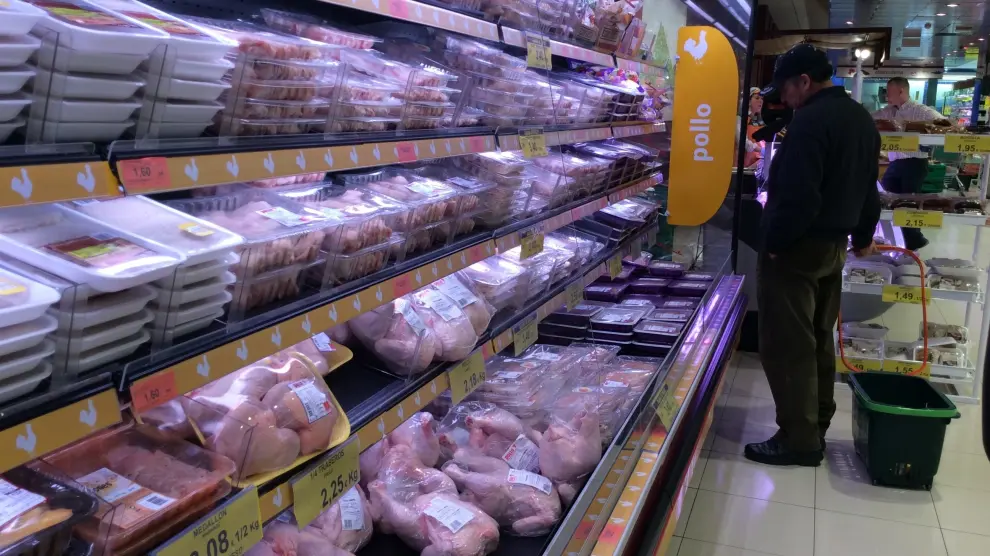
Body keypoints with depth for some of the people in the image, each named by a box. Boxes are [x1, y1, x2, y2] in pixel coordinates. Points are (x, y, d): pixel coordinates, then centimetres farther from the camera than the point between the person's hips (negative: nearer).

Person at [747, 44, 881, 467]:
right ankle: (816, 426, 28)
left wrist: (774, 241, -16)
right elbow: (869, 186, 21)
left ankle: (799, 439, 3)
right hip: (834, 245, 10)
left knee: (787, 346, -3)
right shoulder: (862, 119, 12)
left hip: (797, 247, -10)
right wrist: (863, 235, 30)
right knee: (818, 339, 17)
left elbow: (797, 195, -26)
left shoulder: (811, 120, -19)